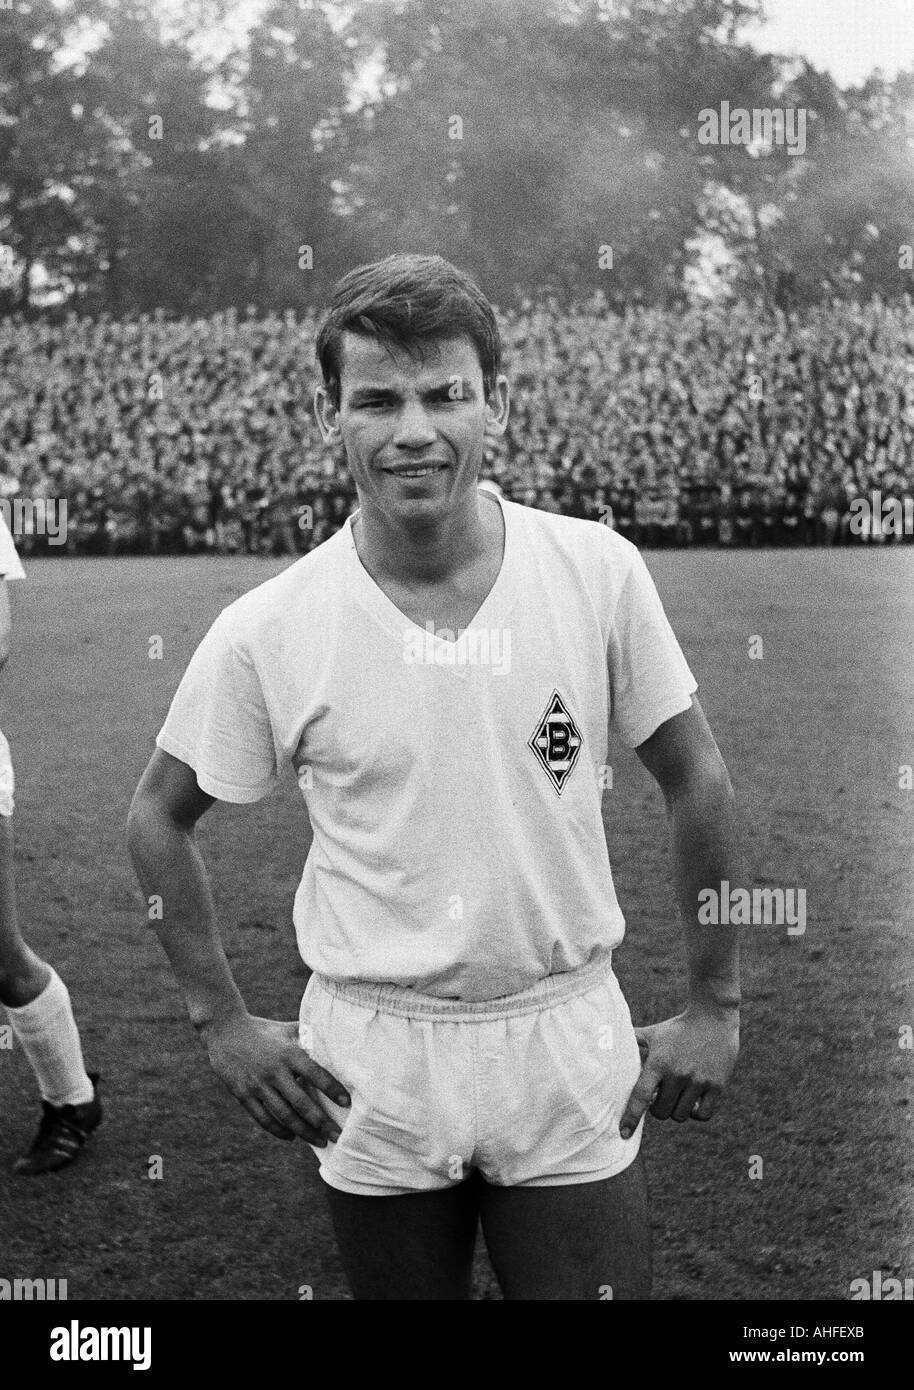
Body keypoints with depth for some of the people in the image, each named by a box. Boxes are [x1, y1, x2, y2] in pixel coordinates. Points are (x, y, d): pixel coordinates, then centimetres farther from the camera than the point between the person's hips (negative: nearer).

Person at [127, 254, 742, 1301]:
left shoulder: (598, 573, -8)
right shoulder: (265, 632, -10)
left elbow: (694, 780, 2)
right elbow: (158, 817, 4)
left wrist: (714, 1007, 2)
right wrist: (222, 1024, 0)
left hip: (569, 1046, 0)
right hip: (373, 1066, 0)